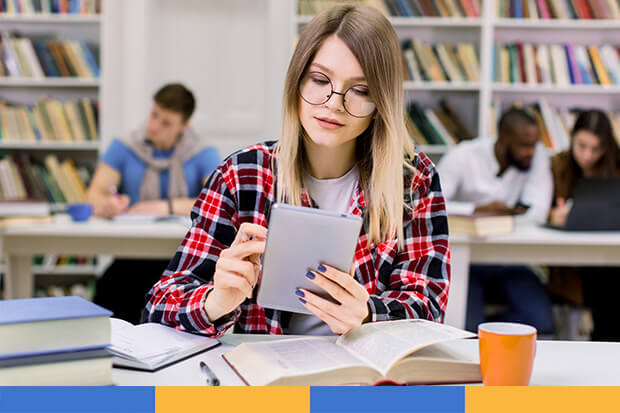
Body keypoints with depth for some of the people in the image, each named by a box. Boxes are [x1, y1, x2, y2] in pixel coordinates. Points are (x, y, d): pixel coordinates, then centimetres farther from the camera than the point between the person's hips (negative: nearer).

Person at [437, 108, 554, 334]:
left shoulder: (537, 155, -3)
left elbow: (537, 214, -13)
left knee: (541, 319, -20)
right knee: (463, 326, -27)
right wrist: (479, 209, -28)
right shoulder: (463, 157, -10)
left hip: (507, 263, 3)